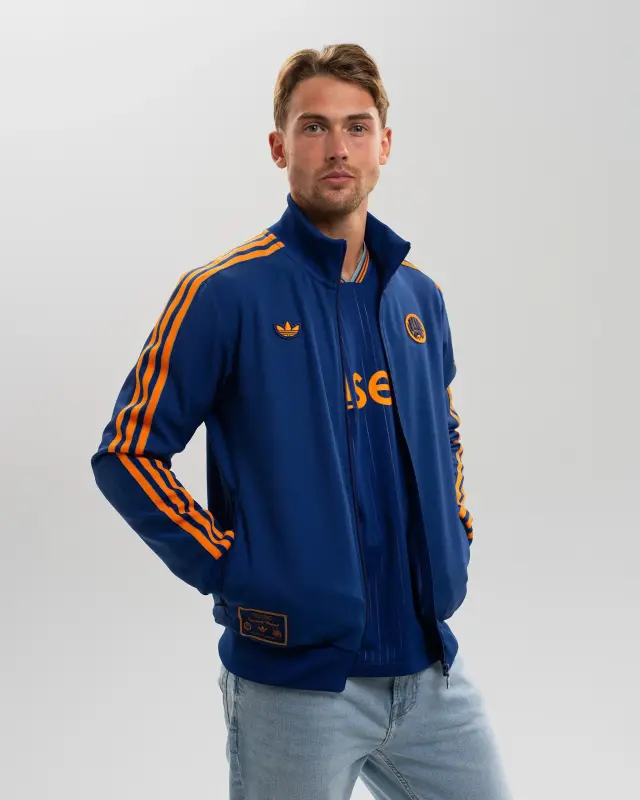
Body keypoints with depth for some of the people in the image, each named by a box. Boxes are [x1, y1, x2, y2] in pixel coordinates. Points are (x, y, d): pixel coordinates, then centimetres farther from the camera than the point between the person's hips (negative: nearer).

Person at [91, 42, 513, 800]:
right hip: (296, 684, -5)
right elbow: (127, 453, -10)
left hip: (432, 669, 6)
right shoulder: (226, 292, -10)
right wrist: (230, 569, -14)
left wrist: (455, 538, 10)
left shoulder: (419, 297, 8)